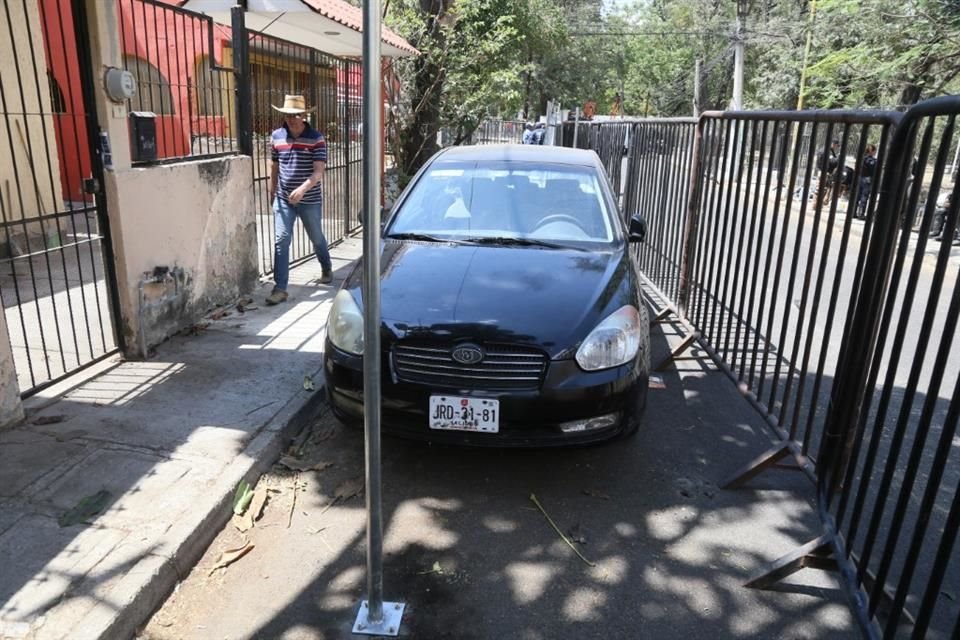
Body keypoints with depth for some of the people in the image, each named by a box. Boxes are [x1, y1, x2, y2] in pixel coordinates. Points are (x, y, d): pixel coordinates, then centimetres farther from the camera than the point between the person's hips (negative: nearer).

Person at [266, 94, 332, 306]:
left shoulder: (316, 139, -10)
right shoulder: (276, 137, 2)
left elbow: (318, 172, -18)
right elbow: (274, 167, 13)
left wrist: (302, 189, -34)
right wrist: (272, 193, 16)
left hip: (310, 200, -2)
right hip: (283, 200, 2)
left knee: (317, 239, 16)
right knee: (281, 241, -7)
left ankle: (327, 269, 43)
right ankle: (280, 288, -5)